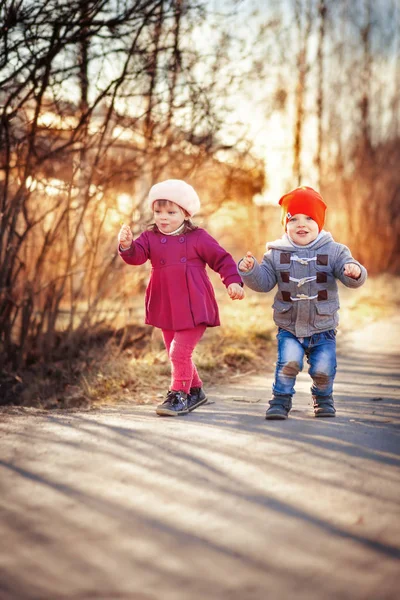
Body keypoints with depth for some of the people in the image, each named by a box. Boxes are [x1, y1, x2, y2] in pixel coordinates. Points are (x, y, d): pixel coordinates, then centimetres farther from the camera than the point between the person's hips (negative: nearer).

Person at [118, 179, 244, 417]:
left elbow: (222, 259, 3)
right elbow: (137, 255, -15)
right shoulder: (150, 237, 4)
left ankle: (179, 395, 4)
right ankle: (196, 390, 34)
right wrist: (127, 246, -36)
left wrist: (233, 281, -10)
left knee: (180, 352, -11)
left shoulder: (198, 238, -2)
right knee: (176, 353, 15)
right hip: (165, 309, 5)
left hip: (193, 308, -5)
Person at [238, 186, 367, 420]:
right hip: (289, 328, 0)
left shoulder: (334, 251, -5)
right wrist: (250, 270, -18)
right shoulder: (276, 254, -1)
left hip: (323, 329, 0)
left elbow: (351, 278, -12)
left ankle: (323, 398, 32)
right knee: (288, 363, -16)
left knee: (323, 370, 1)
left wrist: (355, 272, -35)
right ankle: (281, 401, 5)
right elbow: (263, 282, 0)